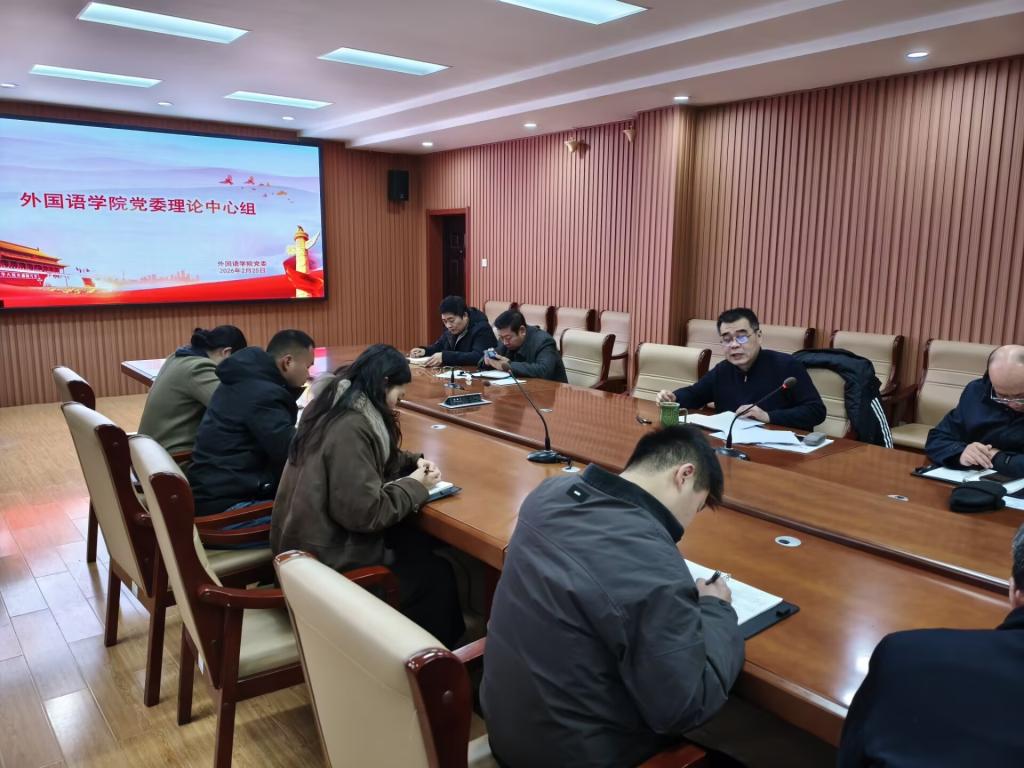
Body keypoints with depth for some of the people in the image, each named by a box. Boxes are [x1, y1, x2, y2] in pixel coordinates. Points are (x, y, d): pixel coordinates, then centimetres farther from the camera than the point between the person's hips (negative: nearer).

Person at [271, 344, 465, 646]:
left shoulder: (336, 404, 3)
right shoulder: (350, 427, -27)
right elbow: (365, 513, -28)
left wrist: (413, 462, 3)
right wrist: (414, 485, -13)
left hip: (315, 538, 9)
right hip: (326, 557, -9)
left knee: (422, 542, 11)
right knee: (437, 573, 0)